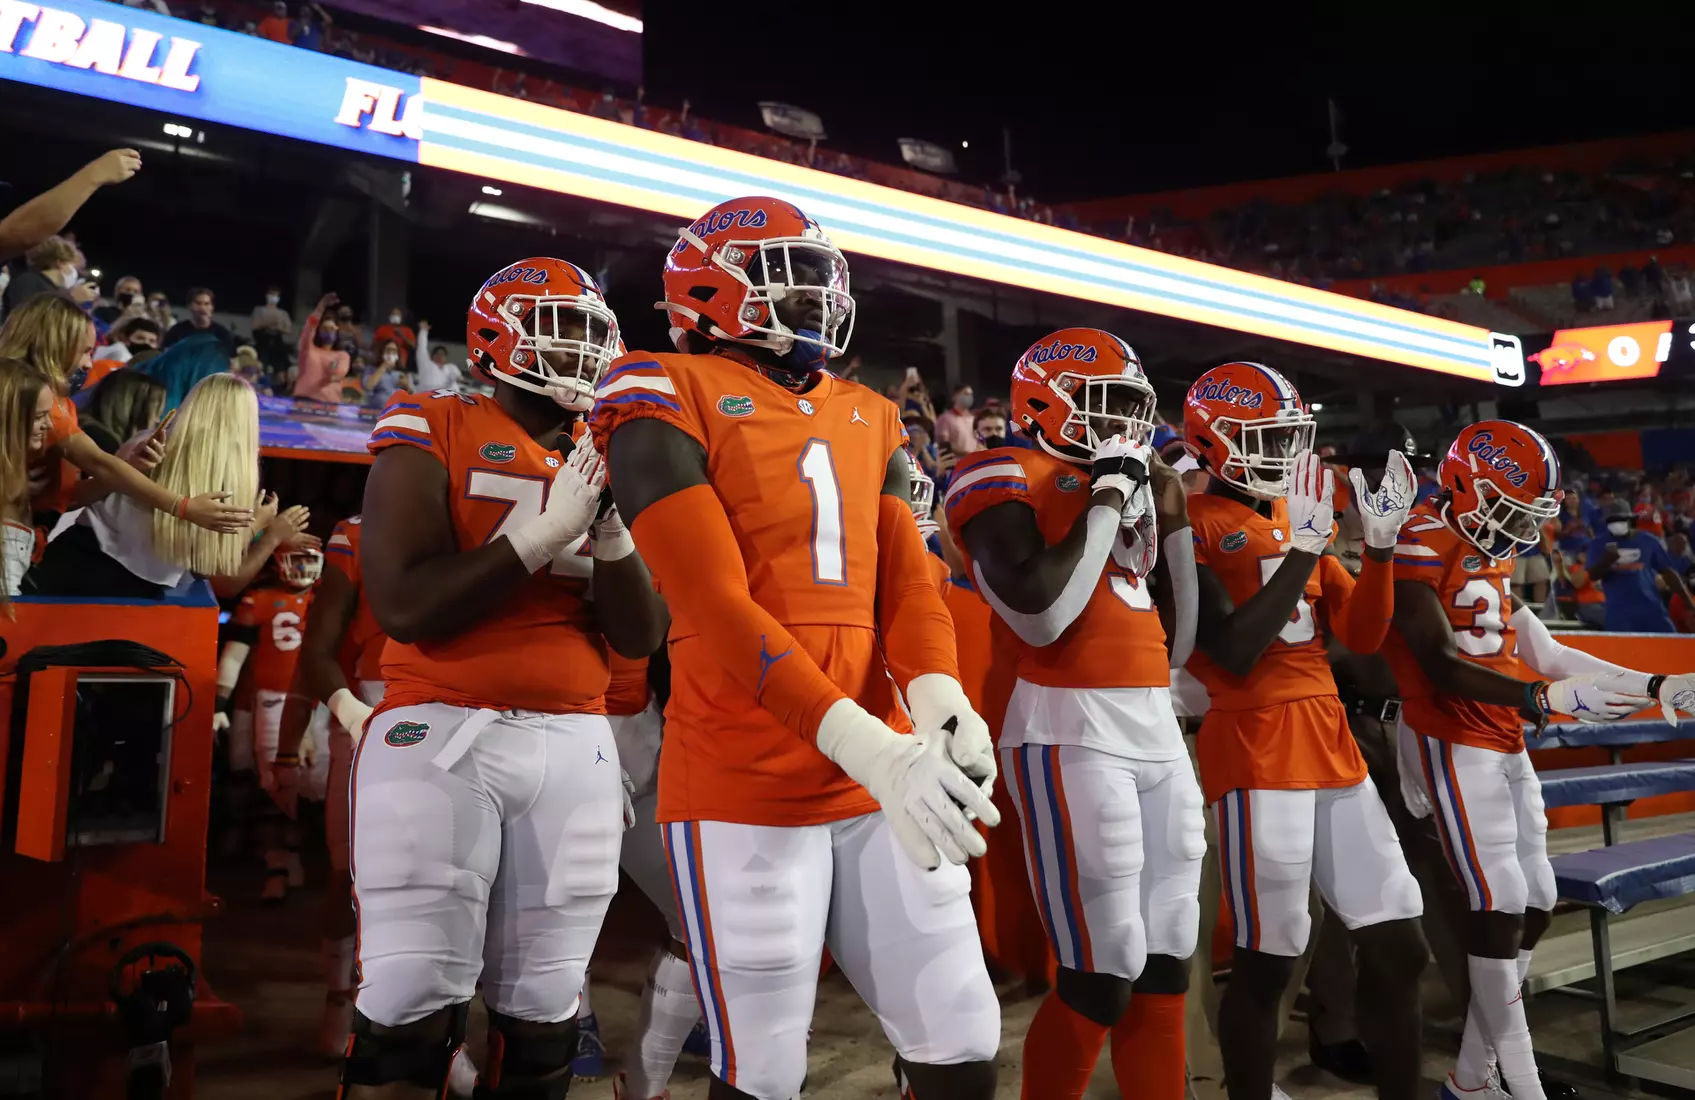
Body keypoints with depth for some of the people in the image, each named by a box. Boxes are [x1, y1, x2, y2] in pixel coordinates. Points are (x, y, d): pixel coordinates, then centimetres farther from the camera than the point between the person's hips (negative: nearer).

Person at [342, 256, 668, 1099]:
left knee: (541, 1012, 10)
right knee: (413, 1010, -1)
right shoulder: (432, 435, 0)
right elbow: (404, 607, -11)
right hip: (443, 736, -4)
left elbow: (642, 638, 7)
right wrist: (541, 533, -15)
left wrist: (612, 530, -9)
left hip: (576, 744, 5)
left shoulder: (601, 461, 13)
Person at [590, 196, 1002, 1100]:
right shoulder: (671, 398, -4)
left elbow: (907, 581, 7)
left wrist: (938, 698, -14)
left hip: (880, 782, 6)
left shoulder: (867, 416, 16)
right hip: (745, 789, -6)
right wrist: (868, 745, -24)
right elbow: (716, 605, -16)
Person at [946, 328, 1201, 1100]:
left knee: (1165, 965, 11)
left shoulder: (1129, 482, 18)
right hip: (1073, 732, -8)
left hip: (1157, 727, 8)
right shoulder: (1006, 479, -5)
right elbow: (1040, 618, -21)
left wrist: (1173, 523, 14)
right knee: (1103, 974, -5)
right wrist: (1106, 503, -12)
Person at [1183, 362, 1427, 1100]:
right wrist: (1304, 548, -17)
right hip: (1258, 755, -8)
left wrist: (1380, 545, 2)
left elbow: (1362, 637, 14)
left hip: (1334, 748, 8)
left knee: (1398, 950, 13)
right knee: (1267, 963, 0)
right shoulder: (1196, 525, -9)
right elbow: (1234, 653, -19)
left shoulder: (1297, 516, 15)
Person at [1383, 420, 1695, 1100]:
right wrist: (1537, 698, -34)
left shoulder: (1491, 557, 14)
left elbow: (1545, 652, 15)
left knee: (1535, 905, 11)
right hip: (1452, 743, -10)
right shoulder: (1423, 548, -14)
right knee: (1500, 905, -10)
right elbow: (1442, 666, -23)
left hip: (1506, 744, 10)